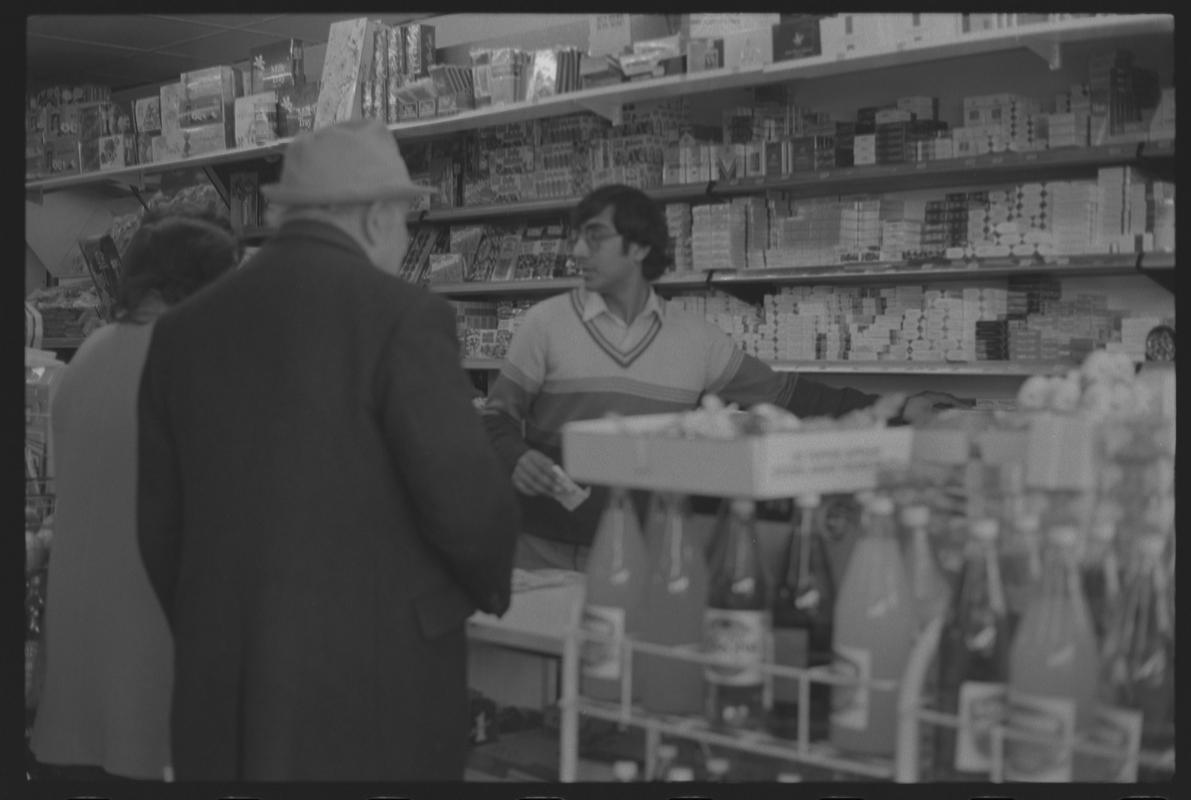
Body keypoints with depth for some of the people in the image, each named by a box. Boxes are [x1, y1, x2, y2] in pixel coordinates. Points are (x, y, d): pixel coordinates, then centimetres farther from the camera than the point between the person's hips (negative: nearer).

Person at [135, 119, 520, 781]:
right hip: (373, 678, -5)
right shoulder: (402, 316, -11)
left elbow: (160, 523, 8)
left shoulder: (183, 330, 5)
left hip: (220, 692, 5)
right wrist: (492, 584, 6)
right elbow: (466, 498, -15)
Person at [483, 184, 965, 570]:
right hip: (546, 552, -1)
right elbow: (498, 418, 1)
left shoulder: (695, 338, 3)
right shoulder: (546, 322, -3)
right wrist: (517, 459, -22)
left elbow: (784, 394, 7)